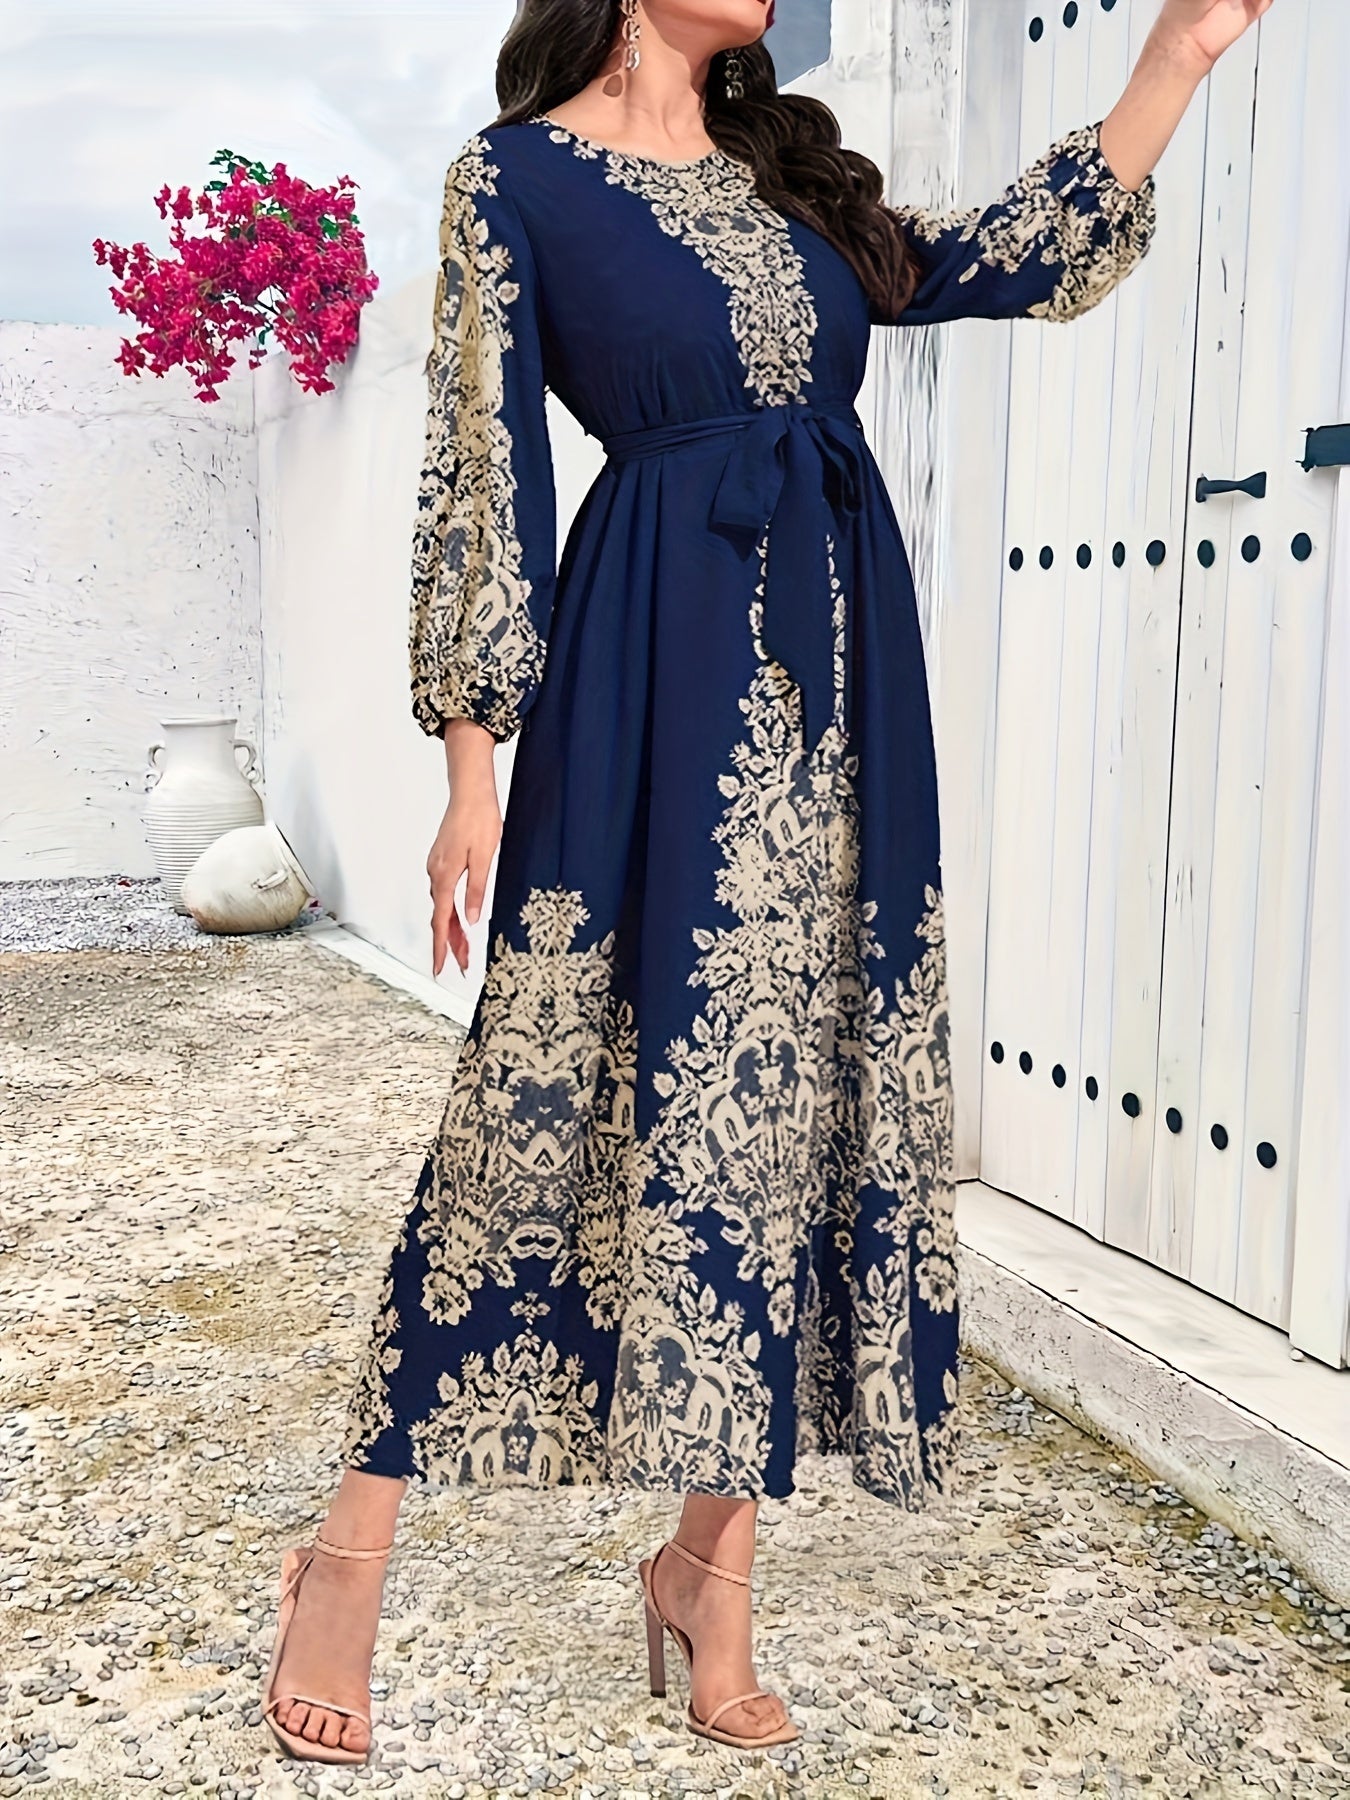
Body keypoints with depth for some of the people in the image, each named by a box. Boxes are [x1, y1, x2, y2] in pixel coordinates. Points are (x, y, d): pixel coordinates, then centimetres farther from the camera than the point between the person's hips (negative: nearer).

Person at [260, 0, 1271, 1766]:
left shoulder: (789, 175, 21)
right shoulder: (514, 172, 4)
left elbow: (1020, 262, 18)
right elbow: (482, 478, -3)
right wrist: (473, 760, -9)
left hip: (844, 669, 6)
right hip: (658, 671, -6)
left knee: (805, 1087, 4)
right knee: (556, 1087, -5)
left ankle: (711, 1562, 17)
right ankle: (352, 1548, 11)